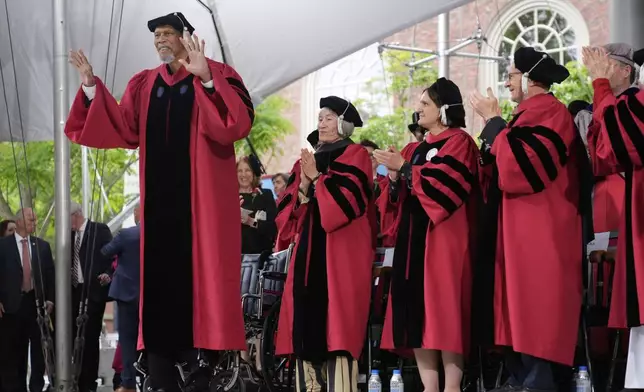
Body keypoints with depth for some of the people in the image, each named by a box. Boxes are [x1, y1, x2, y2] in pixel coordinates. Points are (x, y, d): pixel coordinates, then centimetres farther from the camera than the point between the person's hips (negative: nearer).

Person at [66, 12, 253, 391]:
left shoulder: (216, 74, -2)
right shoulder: (145, 84, 14)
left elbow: (240, 121, -18)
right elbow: (124, 130, 5)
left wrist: (204, 79, -30)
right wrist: (91, 86, -1)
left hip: (201, 193, -5)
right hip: (160, 193, 5)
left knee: (201, 268, -7)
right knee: (161, 271, 4)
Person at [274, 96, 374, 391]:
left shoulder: (355, 156, 3)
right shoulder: (308, 160, 20)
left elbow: (349, 197, -12)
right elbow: (289, 206, 14)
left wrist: (317, 178, -8)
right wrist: (303, 184, -4)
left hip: (342, 249, -6)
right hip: (309, 248, 6)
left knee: (337, 320, -13)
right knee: (307, 319, 0)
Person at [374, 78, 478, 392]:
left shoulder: (458, 142, -1)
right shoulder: (415, 149, 21)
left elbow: (445, 184, -15)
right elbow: (399, 198, 18)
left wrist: (404, 168, -11)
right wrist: (395, 177, -2)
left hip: (443, 238, -7)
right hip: (413, 238, 7)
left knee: (443, 307, -13)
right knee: (415, 310, 0)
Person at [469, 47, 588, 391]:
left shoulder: (549, 114, -10)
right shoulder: (530, 116, 20)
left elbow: (516, 165, -23)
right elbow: (502, 170, 21)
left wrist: (492, 120, -12)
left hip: (539, 235, -10)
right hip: (519, 233, 10)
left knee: (533, 321, -12)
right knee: (519, 317, 7)